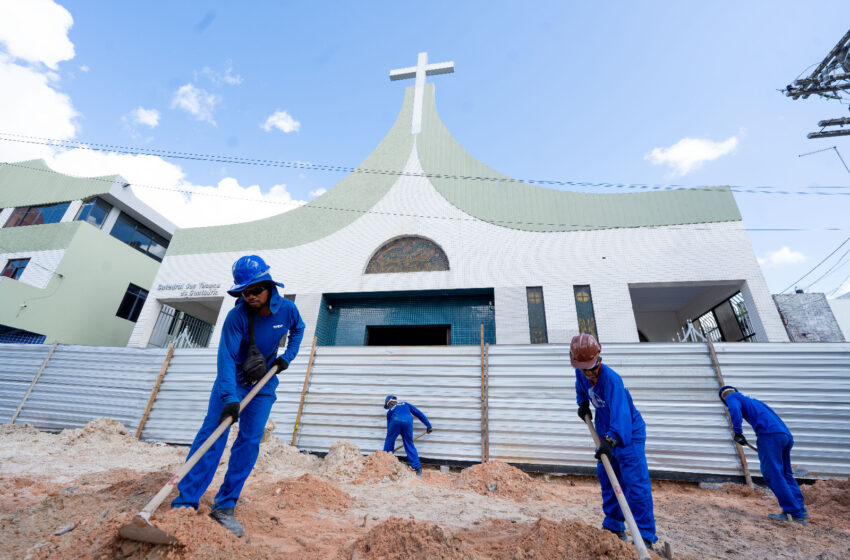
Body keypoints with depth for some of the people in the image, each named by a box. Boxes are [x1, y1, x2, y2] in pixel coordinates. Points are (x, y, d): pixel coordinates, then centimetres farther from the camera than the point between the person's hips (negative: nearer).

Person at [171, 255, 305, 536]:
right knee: (212, 434, -9)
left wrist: (288, 356, -3)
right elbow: (227, 358, -28)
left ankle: (225, 507, 10)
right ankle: (185, 501, 2)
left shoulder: (287, 308, -14)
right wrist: (229, 398, -37)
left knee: (249, 442, -1)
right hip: (234, 379, -2)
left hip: (264, 382, 2)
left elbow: (298, 329, 9)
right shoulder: (237, 316, -24)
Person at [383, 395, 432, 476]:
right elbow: (419, 413, 31)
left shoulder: (390, 411, 34)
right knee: (410, 445, 15)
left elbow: (389, 426, 37)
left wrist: (389, 449, 45)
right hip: (408, 422, 1)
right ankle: (418, 468, 12)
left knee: (389, 442, 21)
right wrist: (428, 425, 32)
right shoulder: (405, 404, 39)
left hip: (396, 421, -1)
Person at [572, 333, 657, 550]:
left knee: (636, 482, -9)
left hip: (628, 432, -7)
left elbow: (620, 412, -45)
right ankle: (614, 526, 29)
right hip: (606, 432, 7)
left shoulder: (611, 379, -33)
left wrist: (611, 440, -54)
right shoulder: (581, 373, -11)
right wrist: (583, 403, 3)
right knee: (607, 478, 14)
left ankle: (646, 536, 4)